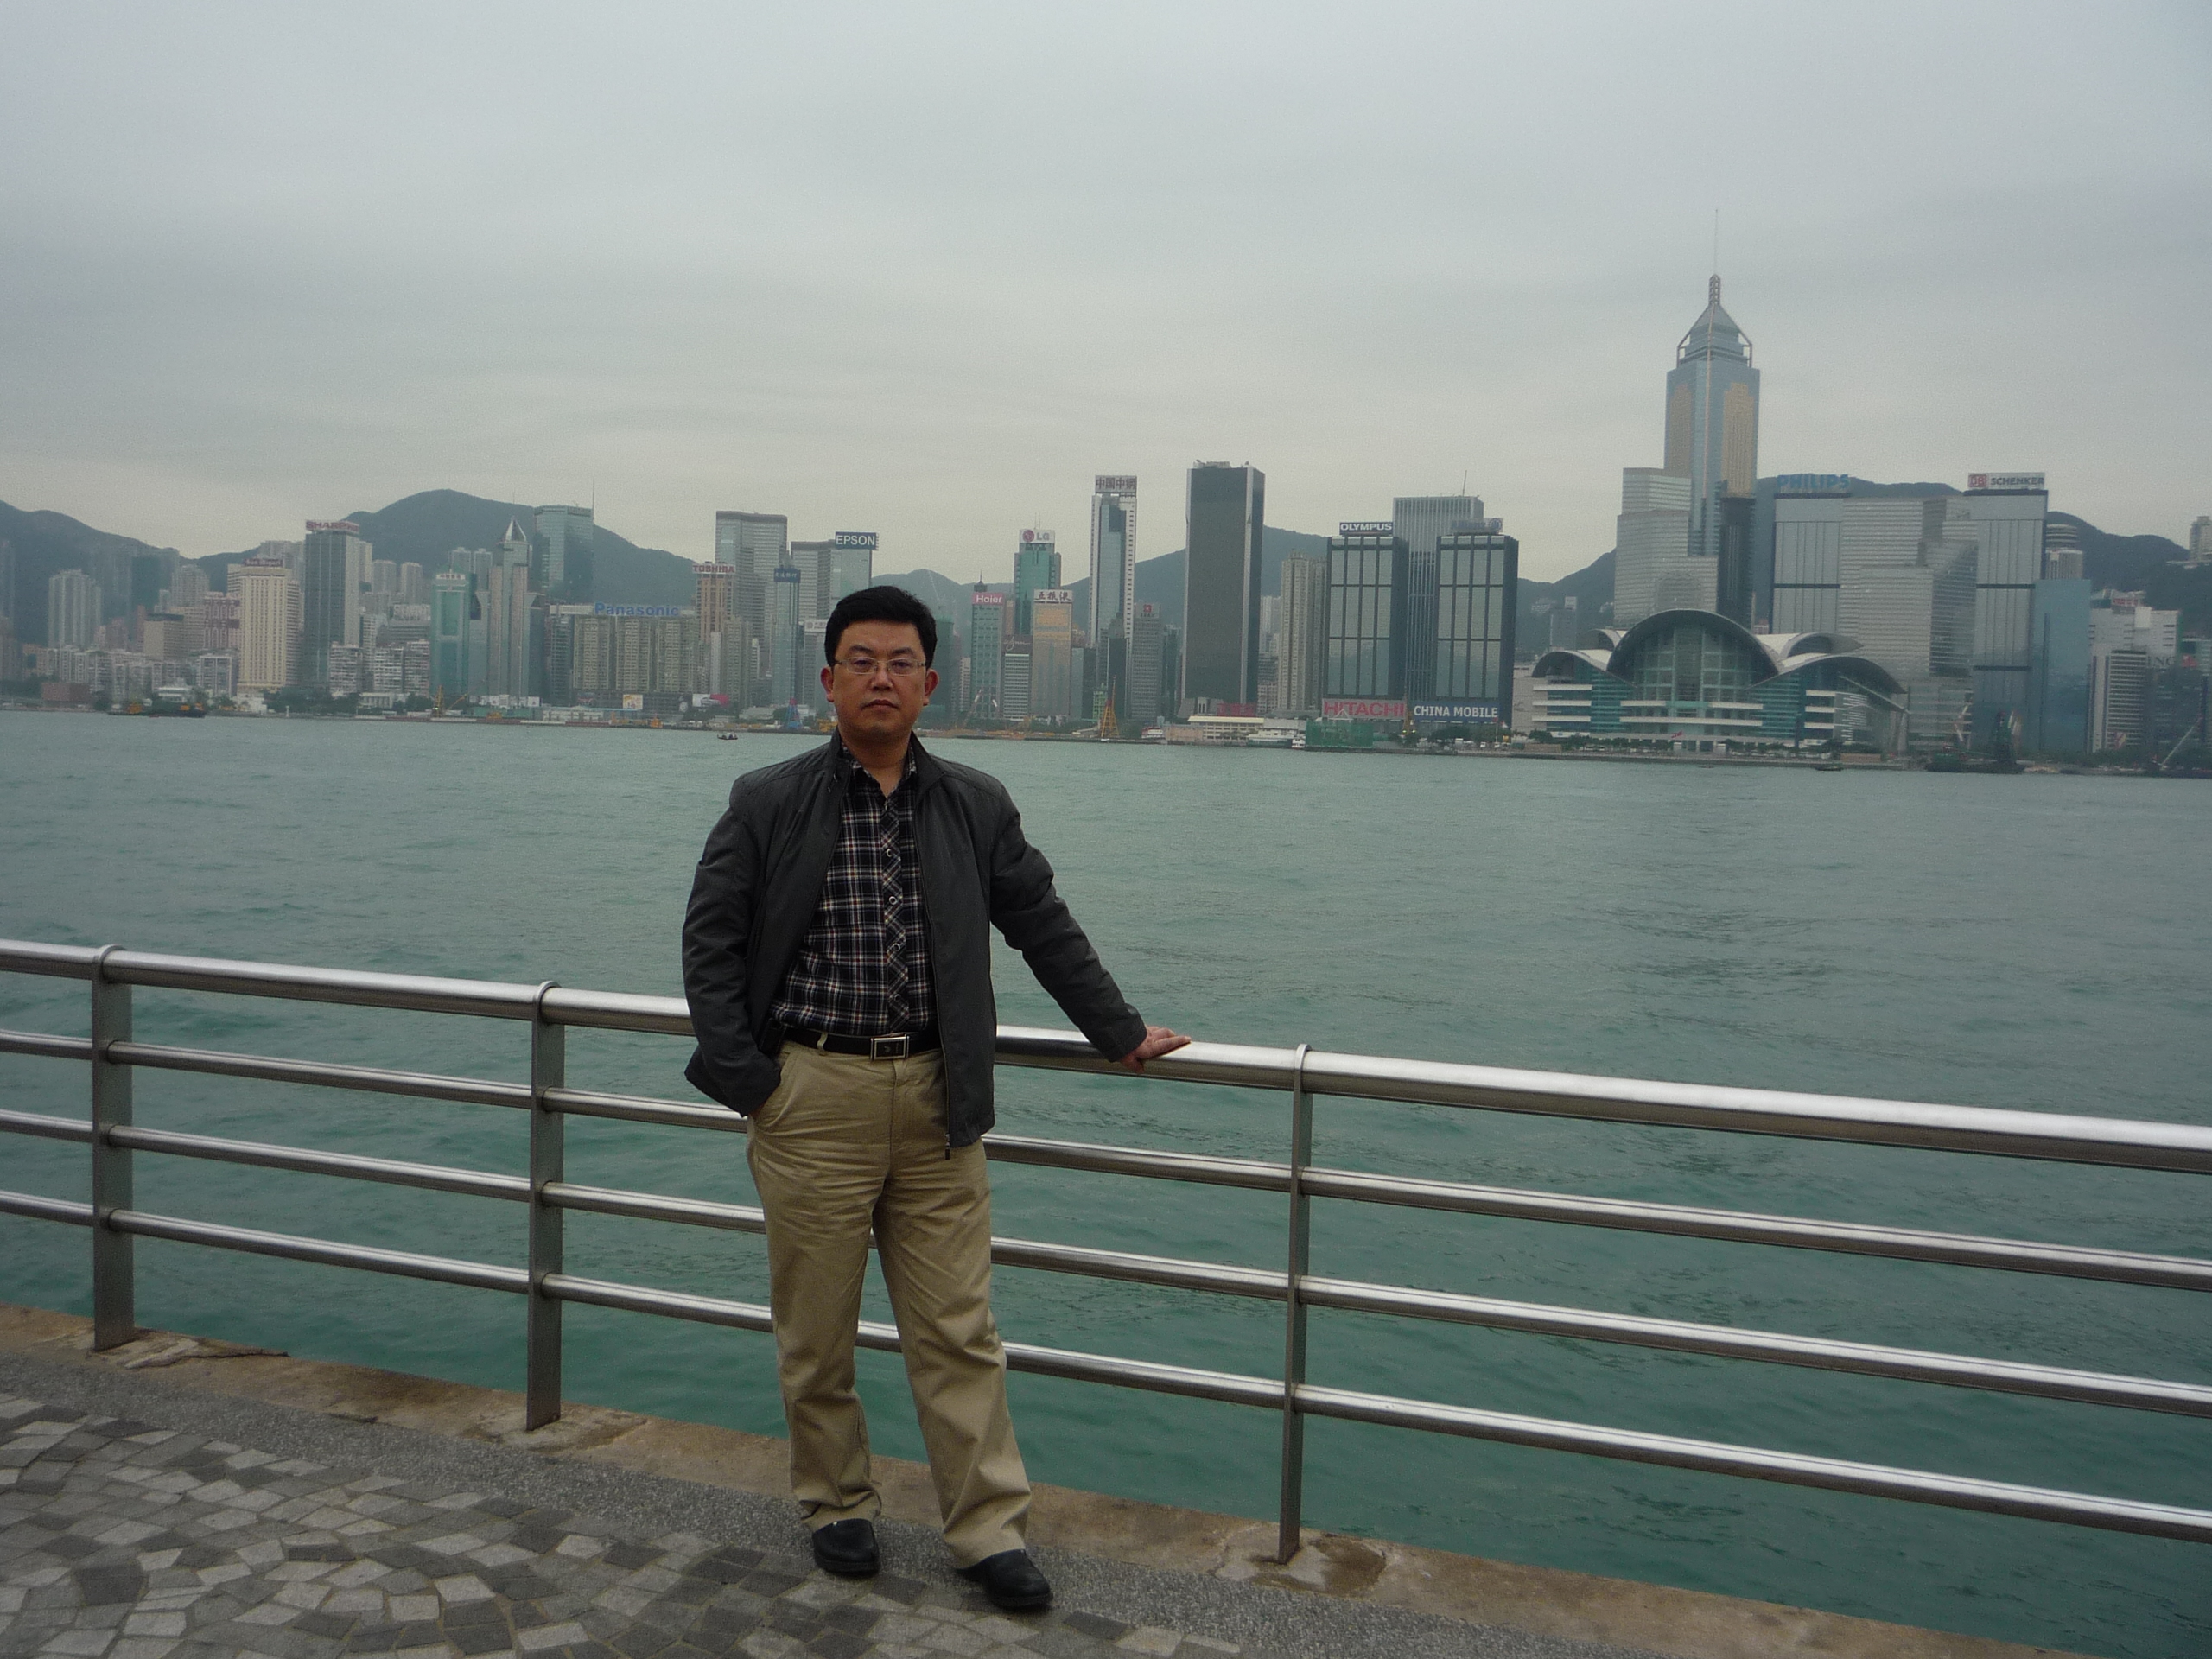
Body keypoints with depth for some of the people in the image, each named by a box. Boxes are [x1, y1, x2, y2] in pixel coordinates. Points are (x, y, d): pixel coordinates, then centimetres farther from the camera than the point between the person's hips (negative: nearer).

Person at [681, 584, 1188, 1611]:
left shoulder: (976, 808, 7)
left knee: (958, 1330, 4)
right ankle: (837, 1506, 29)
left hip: (935, 1099, 2)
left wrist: (1121, 1033, 15)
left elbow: (1045, 929, 15)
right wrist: (744, 1075, -6)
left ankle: (988, 1530, 15)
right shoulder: (766, 804, 1)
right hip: (812, 1094, -1)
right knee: (815, 1325, 9)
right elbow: (710, 939, 2)